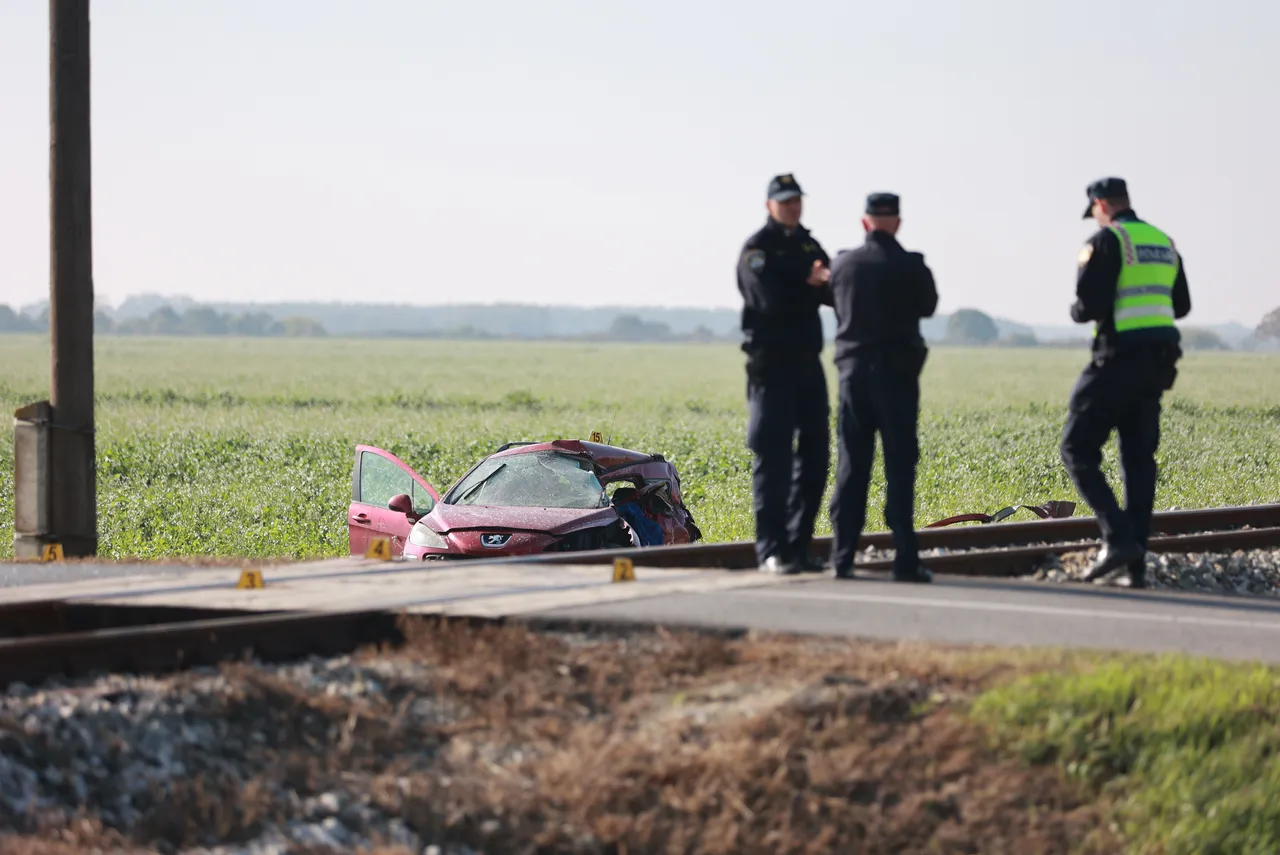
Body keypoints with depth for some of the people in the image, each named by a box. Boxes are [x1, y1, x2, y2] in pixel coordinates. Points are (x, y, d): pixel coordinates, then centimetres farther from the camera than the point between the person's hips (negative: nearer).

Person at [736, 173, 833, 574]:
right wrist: (811, 285, -14)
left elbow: (834, 293, 3)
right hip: (772, 364, -7)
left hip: (808, 363, 7)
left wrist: (827, 282, -19)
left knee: (815, 454, 7)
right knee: (773, 456, -8)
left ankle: (798, 546, 15)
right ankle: (771, 551, -6)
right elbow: (771, 300, -20)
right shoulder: (757, 249, -5)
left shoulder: (809, 246, 15)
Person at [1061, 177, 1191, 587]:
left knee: (1078, 449, -1)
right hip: (1159, 361, 7)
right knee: (1139, 458, 9)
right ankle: (1136, 563, 5)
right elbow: (1181, 305, 21)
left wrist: (1078, 312, 5)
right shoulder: (1164, 243, 15)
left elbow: (1089, 304, -16)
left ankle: (1118, 537, -16)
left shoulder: (1105, 242, -9)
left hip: (1119, 357, -7)